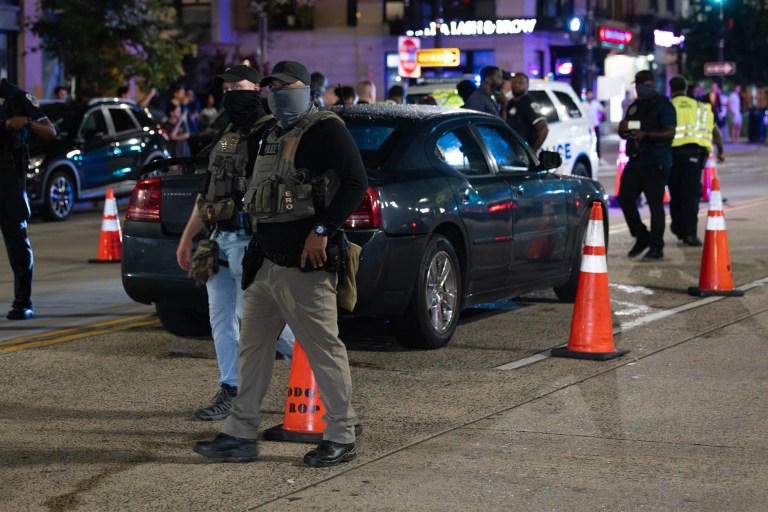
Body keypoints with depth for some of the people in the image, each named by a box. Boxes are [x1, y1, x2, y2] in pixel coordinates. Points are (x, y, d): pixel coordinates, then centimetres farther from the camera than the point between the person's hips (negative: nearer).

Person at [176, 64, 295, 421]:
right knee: (221, 318, 8)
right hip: (219, 240, 9)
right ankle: (231, 392, 14)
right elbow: (207, 193, 24)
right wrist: (187, 238, 23)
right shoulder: (227, 138, 19)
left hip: (247, 241, -9)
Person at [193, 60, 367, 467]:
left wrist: (322, 229, -23)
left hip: (305, 266, -10)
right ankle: (240, 434, 17)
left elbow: (355, 183, -18)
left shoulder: (325, 130, -8)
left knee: (323, 349, -4)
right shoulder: (273, 137, 20)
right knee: (252, 345, 11)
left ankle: (342, 437, 5)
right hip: (268, 263, 10)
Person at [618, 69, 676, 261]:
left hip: (655, 163, -7)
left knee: (655, 204, -6)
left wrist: (646, 135, -26)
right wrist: (623, 129, 2)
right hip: (635, 160, 8)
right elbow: (624, 132, 26)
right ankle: (641, 237, 20)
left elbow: (669, 133, -14)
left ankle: (656, 247, -1)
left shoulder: (663, 105, -4)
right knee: (625, 198, 3)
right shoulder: (634, 106, 19)